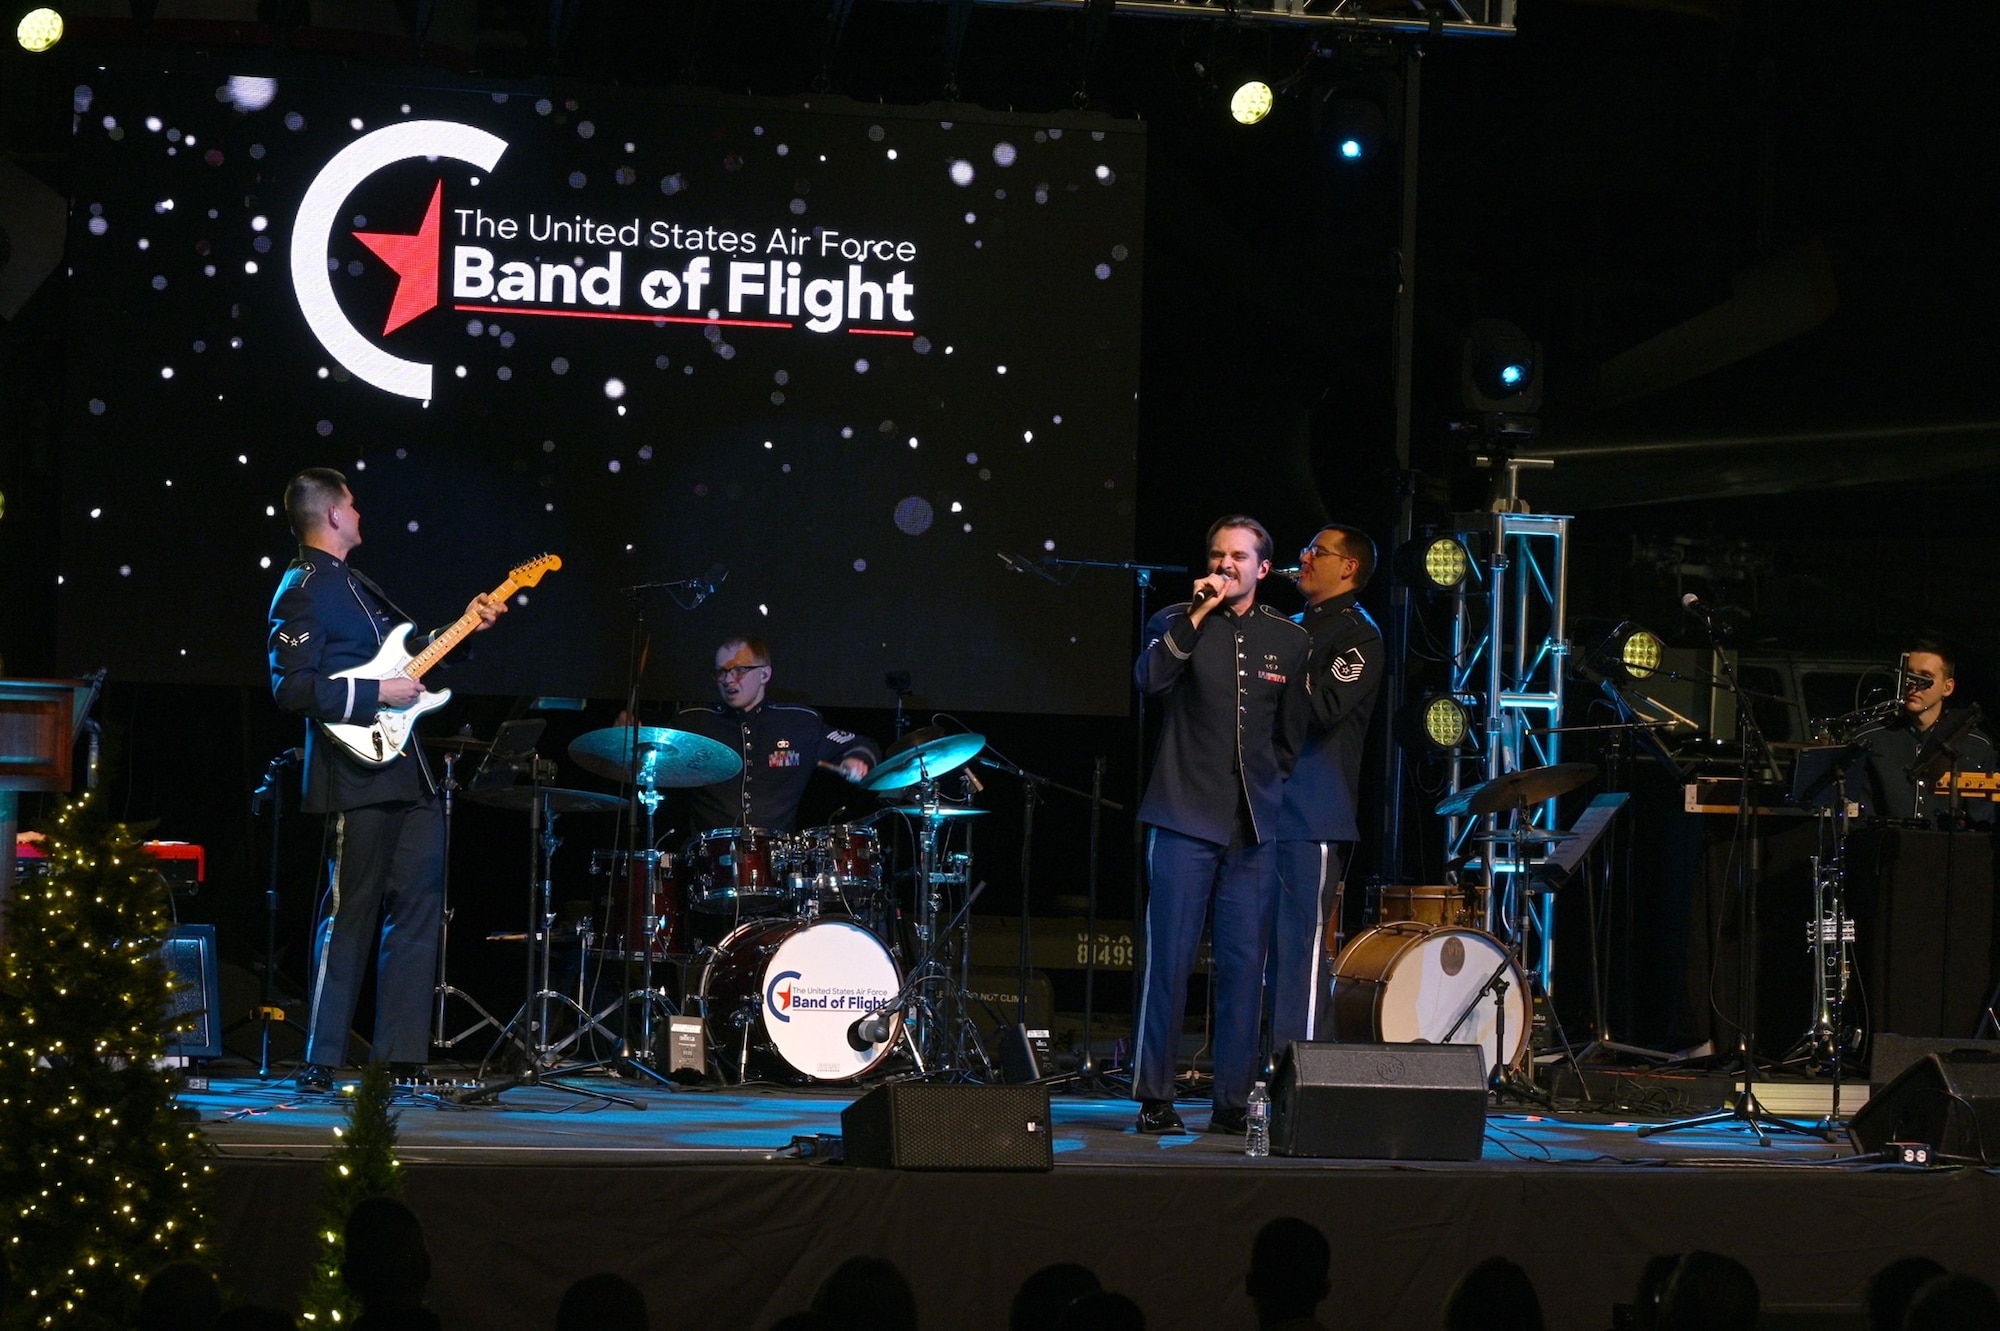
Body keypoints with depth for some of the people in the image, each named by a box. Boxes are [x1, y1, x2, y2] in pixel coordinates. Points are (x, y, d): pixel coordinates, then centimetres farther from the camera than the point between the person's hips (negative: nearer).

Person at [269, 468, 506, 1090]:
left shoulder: (355, 585, 19)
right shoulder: (302, 592, -10)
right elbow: (292, 688, -19)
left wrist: (463, 626, 19)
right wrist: (376, 694, -19)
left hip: (407, 774, 9)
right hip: (358, 778, -9)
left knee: (418, 910, 8)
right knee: (349, 918, -7)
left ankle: (401, 1059, 11)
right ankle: (320, 1066, -2)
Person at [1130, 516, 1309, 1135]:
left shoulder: (1289, 641, 12)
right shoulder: (1178, 623, 6)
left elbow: (1295, 737, 16)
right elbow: (1150, 678, -14)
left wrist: (1287, 802, 10)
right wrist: (1198, 615, -16)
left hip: (1257, 826, 2)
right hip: (1186, 819, -2)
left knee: (1245, 964, 1)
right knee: (1169, 960, -4)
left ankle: (1232, 1101, 5)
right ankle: (1154, 1099, 0)